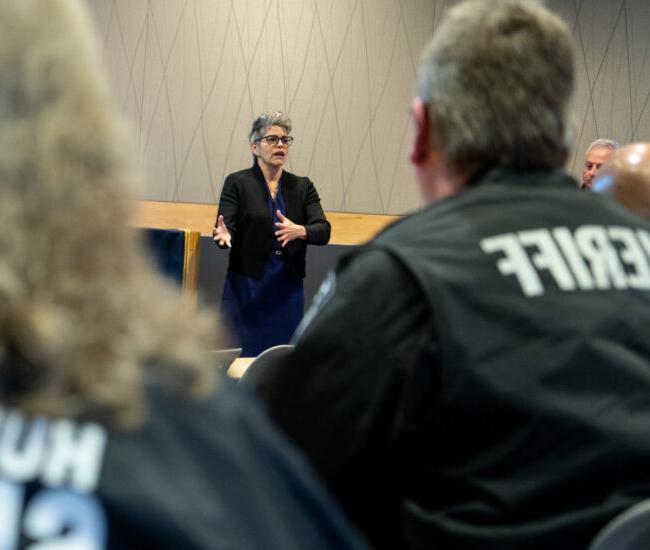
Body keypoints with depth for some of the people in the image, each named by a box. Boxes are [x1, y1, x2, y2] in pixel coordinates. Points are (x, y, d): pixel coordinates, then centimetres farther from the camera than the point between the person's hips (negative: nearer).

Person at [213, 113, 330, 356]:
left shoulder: (302, 187, 7)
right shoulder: (237, 183, 0)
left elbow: (323, 231, -5)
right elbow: (226, 227, -9)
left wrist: (298, 231, -26)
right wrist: (224, 235, -32)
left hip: (288, 291, 3)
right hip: (245, 290, -3)